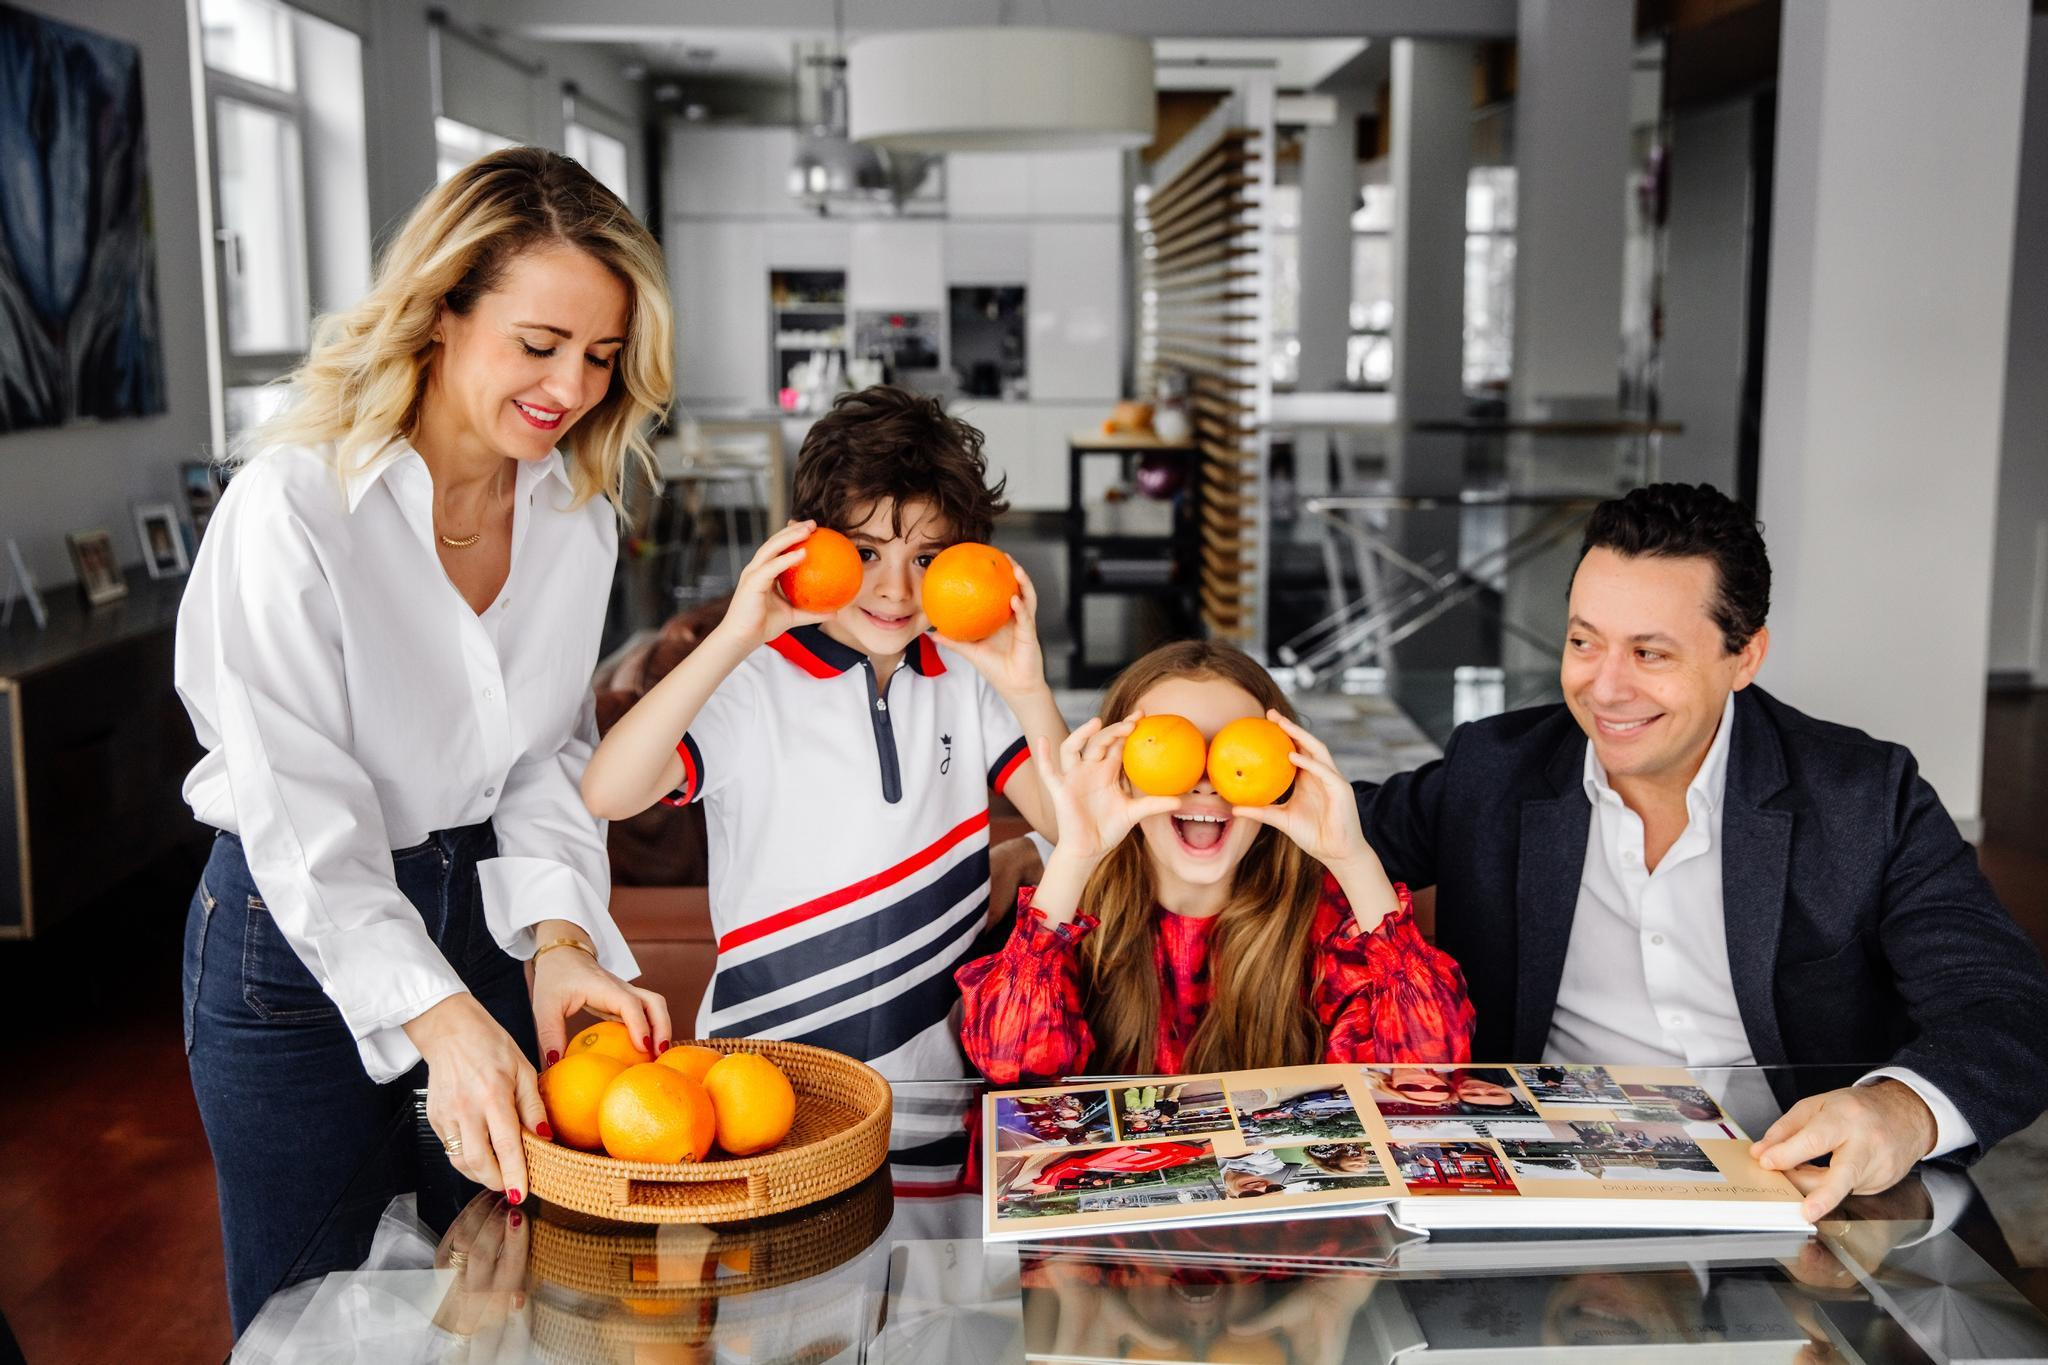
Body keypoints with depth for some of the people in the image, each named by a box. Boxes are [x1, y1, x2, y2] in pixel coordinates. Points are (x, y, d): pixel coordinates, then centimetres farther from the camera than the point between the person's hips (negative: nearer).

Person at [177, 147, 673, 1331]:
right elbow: (303, 813, -25)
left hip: (491, 920, 5)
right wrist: (441, 1020, -34)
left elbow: (548, 756, -2)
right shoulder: (295, 504, -23)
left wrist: (559, 936, -18)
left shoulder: (577, 510, -3)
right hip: (301, 942, -5)